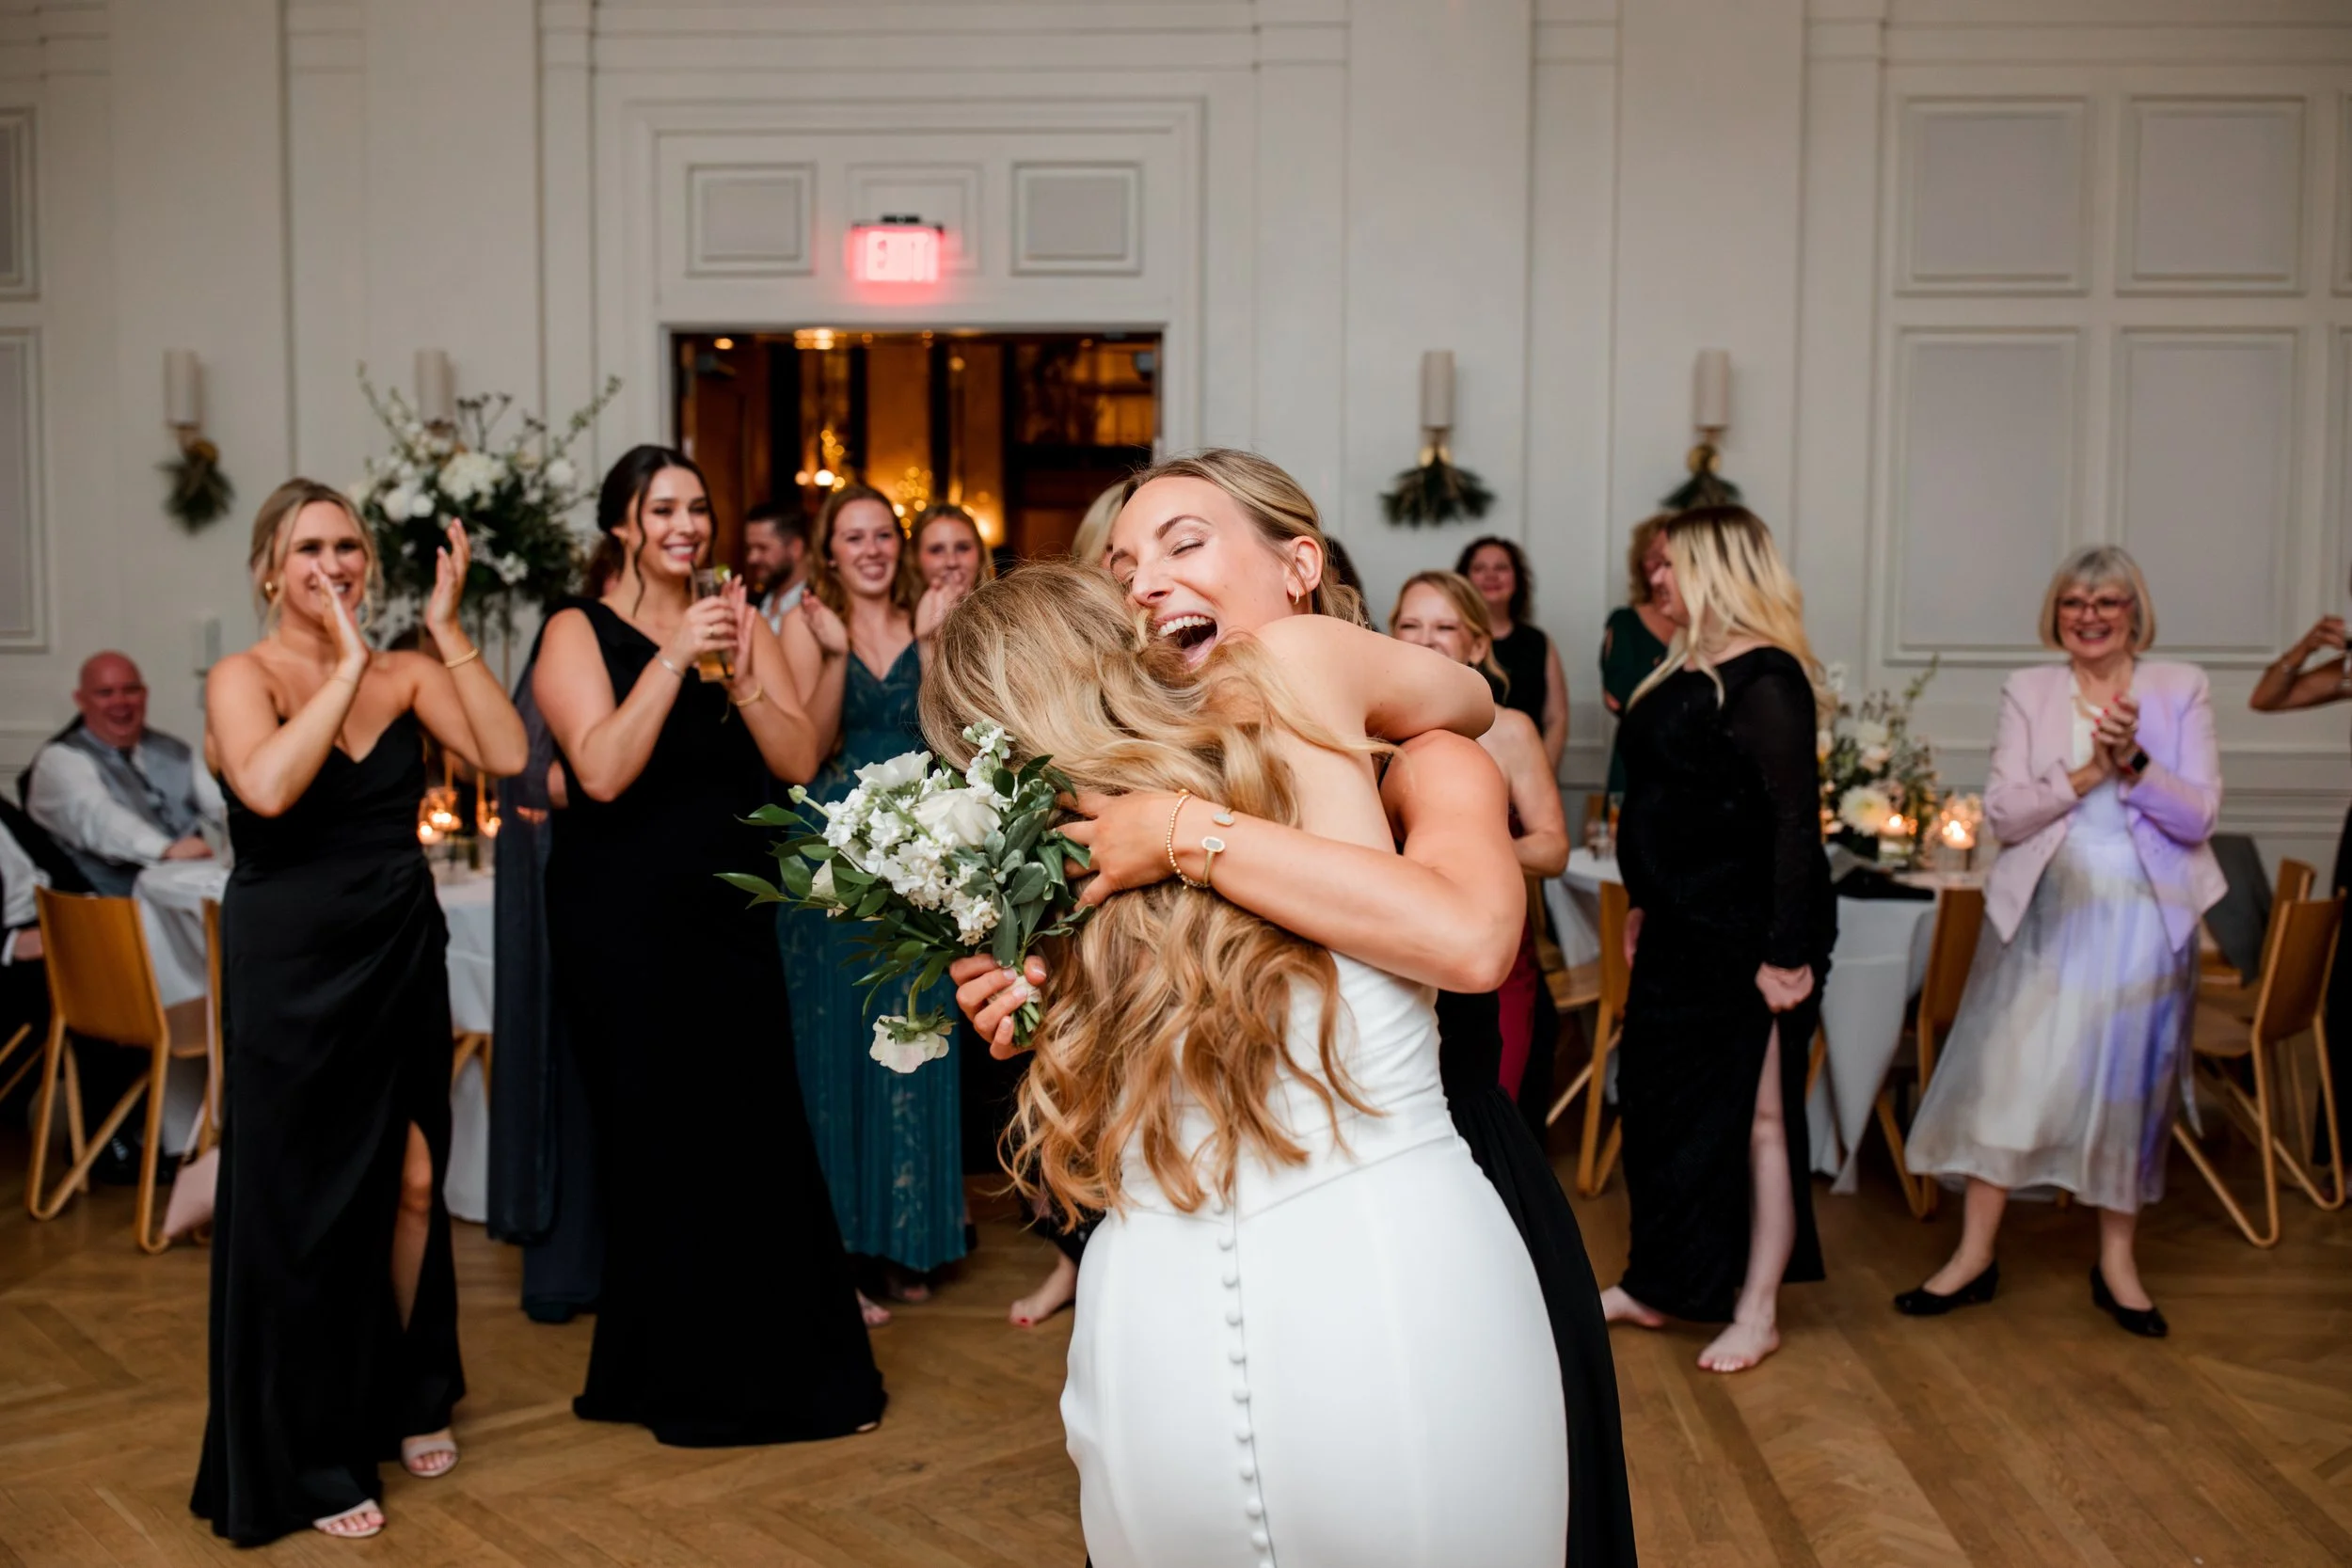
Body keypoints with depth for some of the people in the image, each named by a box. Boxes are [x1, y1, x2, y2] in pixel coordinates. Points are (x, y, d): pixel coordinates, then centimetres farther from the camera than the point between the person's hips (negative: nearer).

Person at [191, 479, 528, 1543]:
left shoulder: (407, 673, 4)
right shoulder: (243, 677, -7)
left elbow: (505, 754, -11)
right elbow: (267, 789, -27)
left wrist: (446, 630, -12)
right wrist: (347, 664, -21)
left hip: (401, 957, 4)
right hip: (292, 966, -3)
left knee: (413, 1183, 6)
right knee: (300, 1205, 6)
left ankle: (409, 1400, 31)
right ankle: (306, 1458, 22)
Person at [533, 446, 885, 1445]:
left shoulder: (736, 621, 8)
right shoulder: (580, 631, -4)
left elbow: (800, 762, -2)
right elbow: (602, 772, -18)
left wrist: (741, 677, -16)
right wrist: (673, 660, -21)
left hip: (729, 914, 4)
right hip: (623, 922, -4)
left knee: (758, 1131, 4)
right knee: (657, 1139, 4)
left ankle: (782, 1365, 22)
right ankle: (681, 1379, 21)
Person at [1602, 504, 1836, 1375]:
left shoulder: (1766, 680, -17)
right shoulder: (1685, 670, 11)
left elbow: (1795, 819, -21)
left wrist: (1787, 950, -23)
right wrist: (1644, 903, 19)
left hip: (1749, 936, -9)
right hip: (1682, 930, 10)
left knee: (1754, 1115, 2)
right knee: (1658, 1105, 15)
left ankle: (1756, 1313, 15)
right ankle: (1655, 1287, 29)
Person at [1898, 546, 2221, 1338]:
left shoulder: (2180, 689, 3)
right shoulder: (2029, 691, 5)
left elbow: (2199, 816, -4)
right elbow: (2002, 813, -4)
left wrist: (2135, 763, -20)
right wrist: (2086, 773, -17)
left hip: (2143, 919, 0)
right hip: (2045, 913, 0)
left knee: (2130, 1083, 7)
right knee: (2007, 1074, 0)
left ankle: (2117, 1261, 23)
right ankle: (1975, 1253, 10)